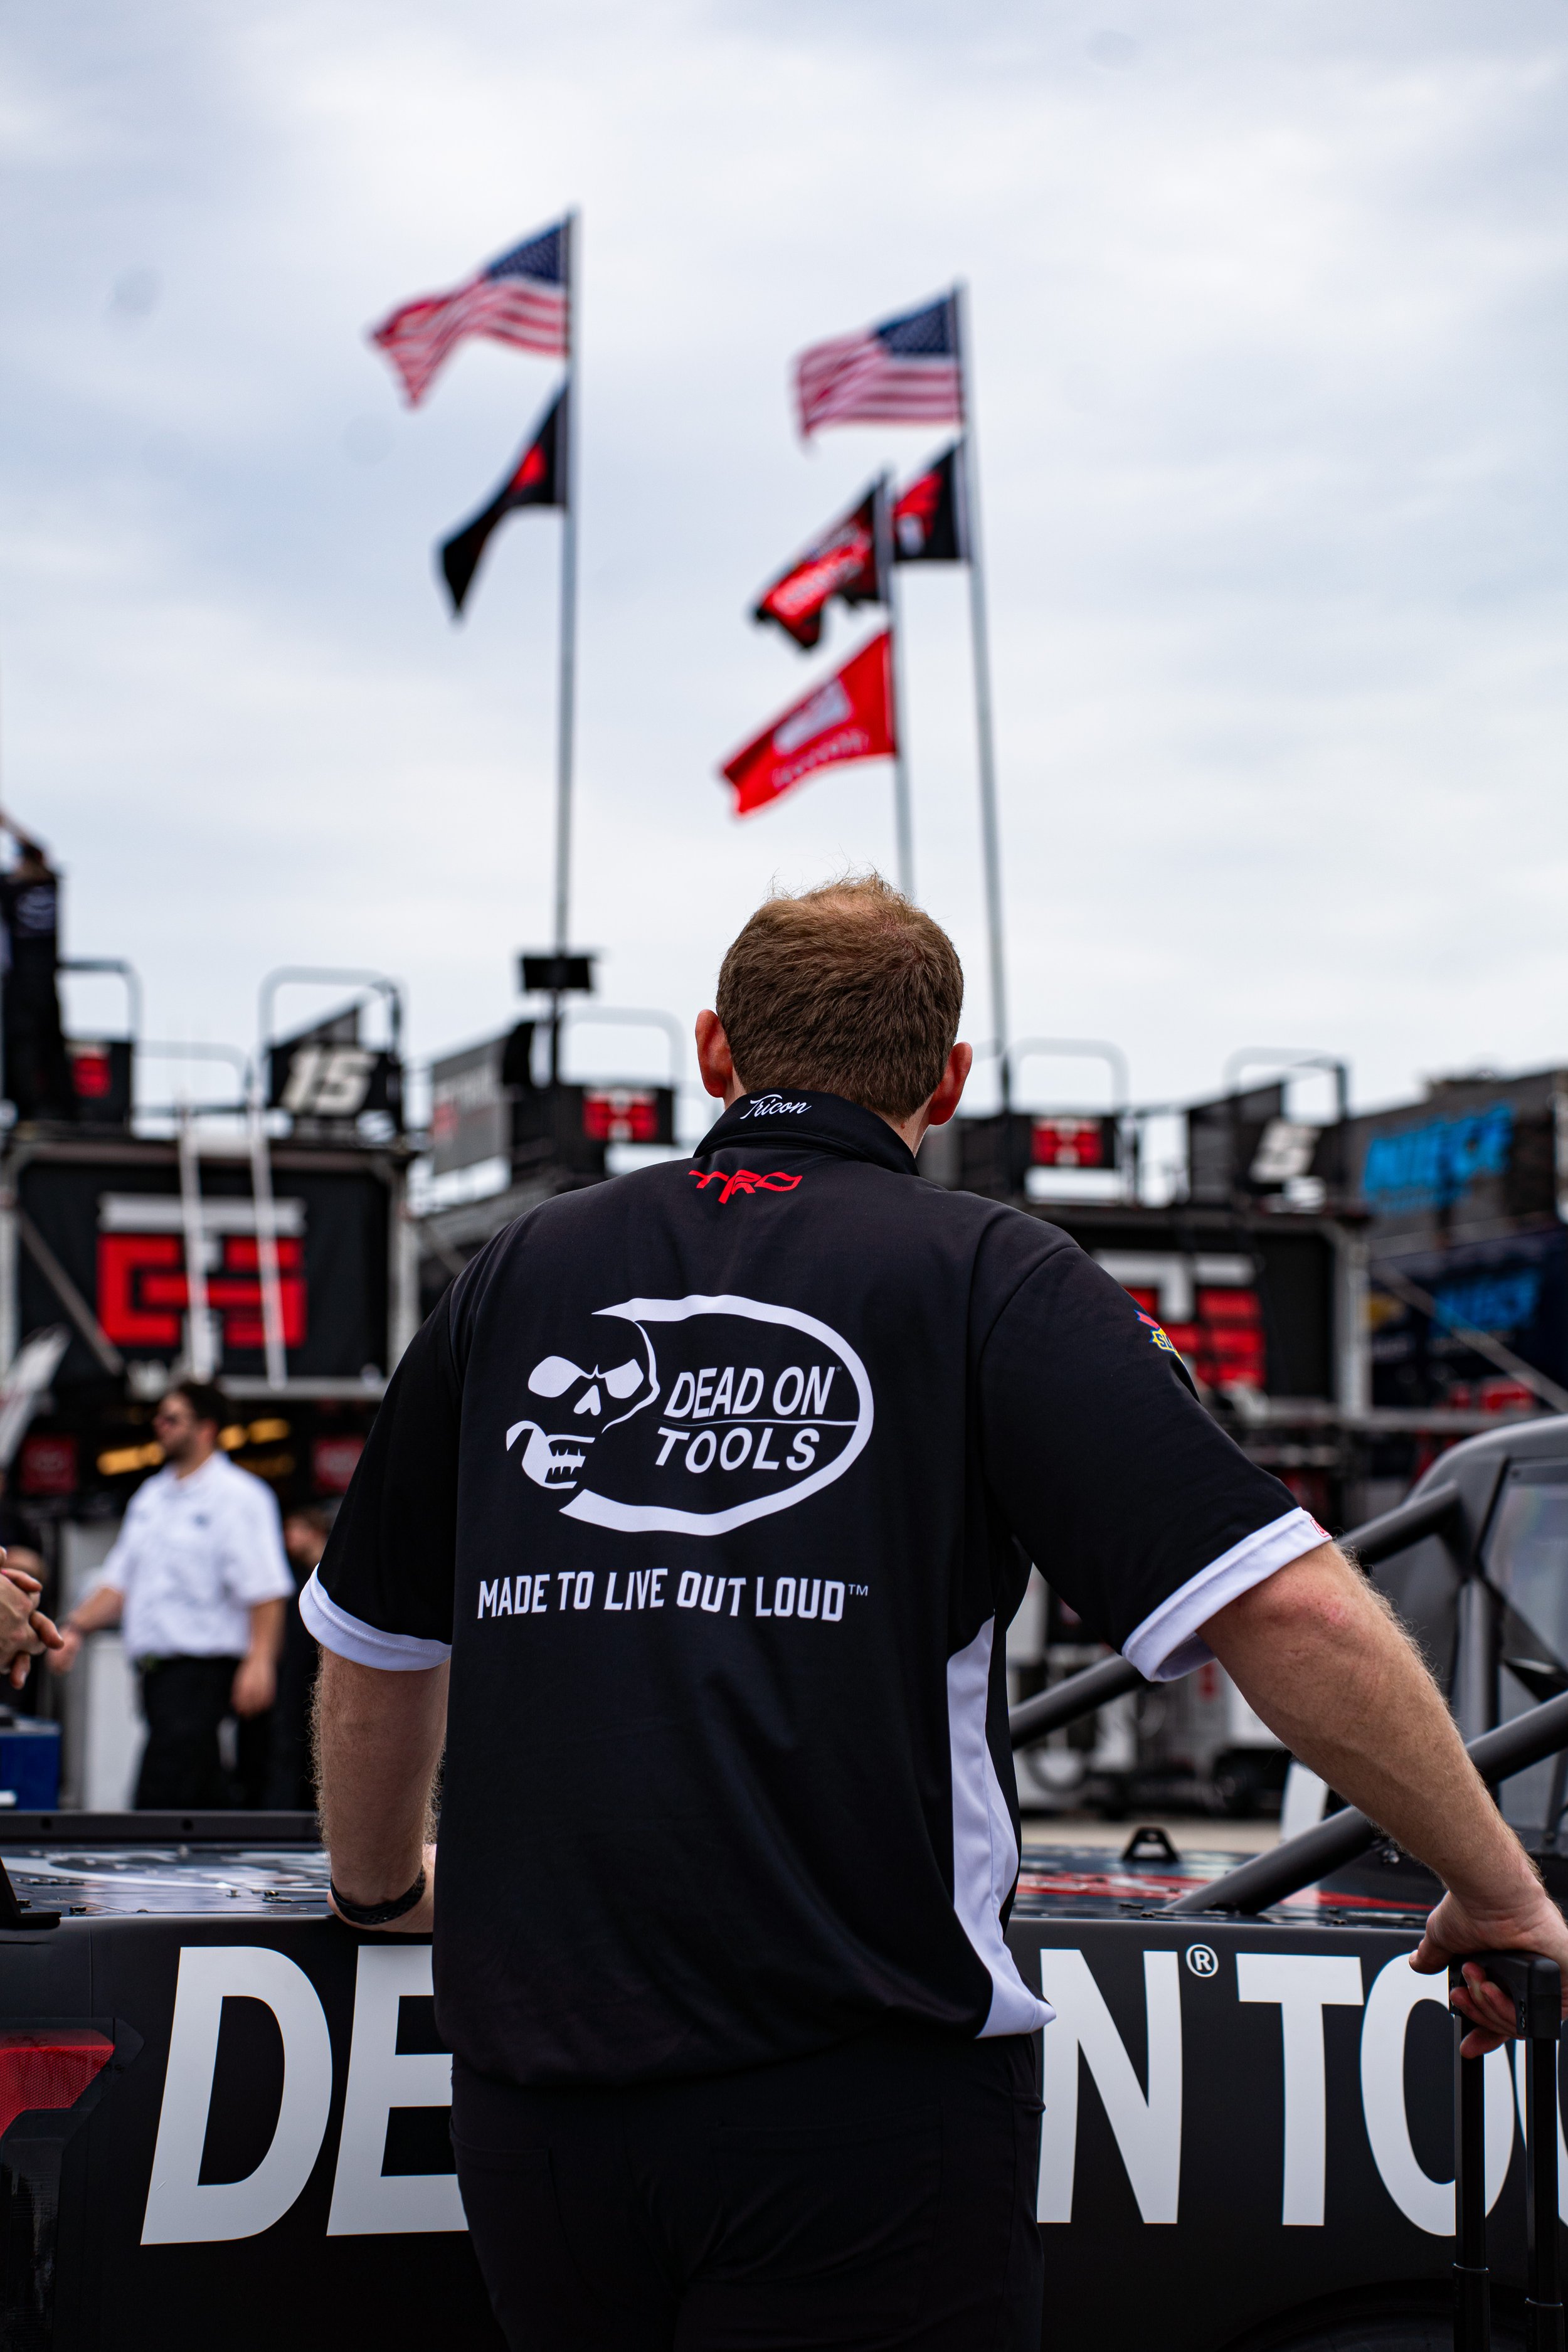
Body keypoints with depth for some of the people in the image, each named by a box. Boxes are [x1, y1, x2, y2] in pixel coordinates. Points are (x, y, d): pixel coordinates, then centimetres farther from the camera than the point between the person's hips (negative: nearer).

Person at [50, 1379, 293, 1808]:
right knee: (209, 1800, 11)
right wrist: (76, 1627, 9)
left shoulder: (239, 1496, -7)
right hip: (155, 1669, 8)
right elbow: (120, 1580, 23)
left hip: (204, 1671, -8)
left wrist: (260, 1661, -23)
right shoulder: (150, 1496, 19)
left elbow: (266, 1591, -13)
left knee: (160, 1797, -17)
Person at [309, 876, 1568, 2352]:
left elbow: (374, 1650, 25)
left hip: (532, 2104, 4)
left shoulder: (518, 1277, 14)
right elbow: (1293, 1614, -10)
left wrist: (384, 1891, 43)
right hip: (862, 2102, -4)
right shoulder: (987, 1277, 1)